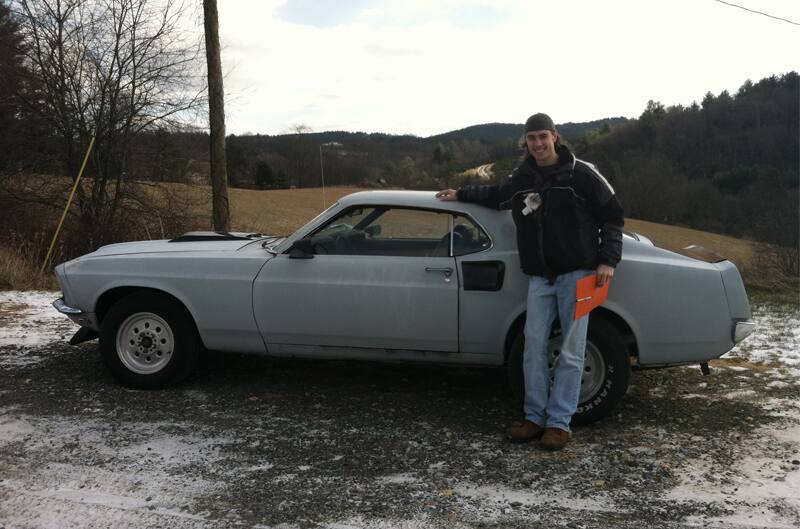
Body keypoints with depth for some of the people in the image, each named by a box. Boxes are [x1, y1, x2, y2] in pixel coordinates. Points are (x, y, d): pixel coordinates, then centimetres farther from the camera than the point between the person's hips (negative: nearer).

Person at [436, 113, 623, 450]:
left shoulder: (581, 175, -5)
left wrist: (608, 261, -12)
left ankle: (559, 422, 6)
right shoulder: (522, 179, 9)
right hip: (539, 277, 5)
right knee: (534, 348, 4)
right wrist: (460, 194, 28)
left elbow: (612, 215, -3)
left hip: (576, 274, -4)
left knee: (570, 352, -1)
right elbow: (496, 196, 31)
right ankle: (534, 417, 13)